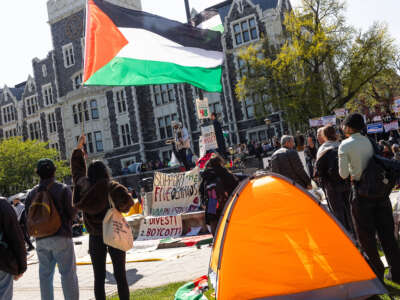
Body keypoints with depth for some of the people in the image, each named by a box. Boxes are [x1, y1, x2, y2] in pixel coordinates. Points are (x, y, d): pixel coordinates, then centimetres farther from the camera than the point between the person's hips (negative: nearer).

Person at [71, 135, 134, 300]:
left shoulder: (84, 185, 0)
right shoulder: (112, 187, -11)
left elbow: (77, 170, 18)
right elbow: (128, 201, -25)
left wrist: (79, 148, 27)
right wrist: (120, 207, -4)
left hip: (95, 238, 3)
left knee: (99, 277, 9)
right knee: (120, 275, 6)